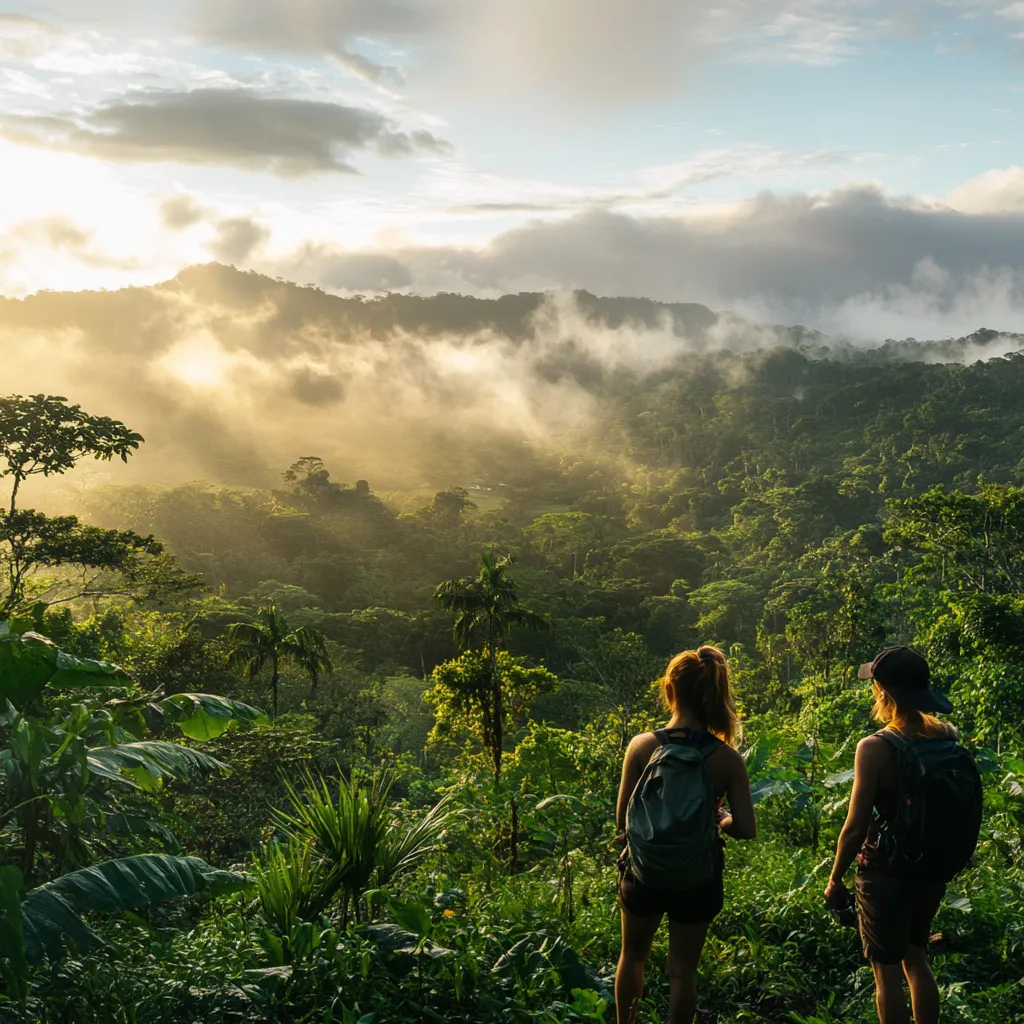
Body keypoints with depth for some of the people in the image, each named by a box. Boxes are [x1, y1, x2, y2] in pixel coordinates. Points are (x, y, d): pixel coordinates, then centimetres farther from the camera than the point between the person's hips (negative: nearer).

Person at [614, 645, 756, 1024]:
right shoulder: (727, 758, -13)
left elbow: (623, 820, -9)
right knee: (683, 969, 15)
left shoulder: (642, 745, -14)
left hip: (644, 870, 1)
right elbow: (746, 829, -11)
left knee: (633, 956, 25)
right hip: (697, 877, -1)